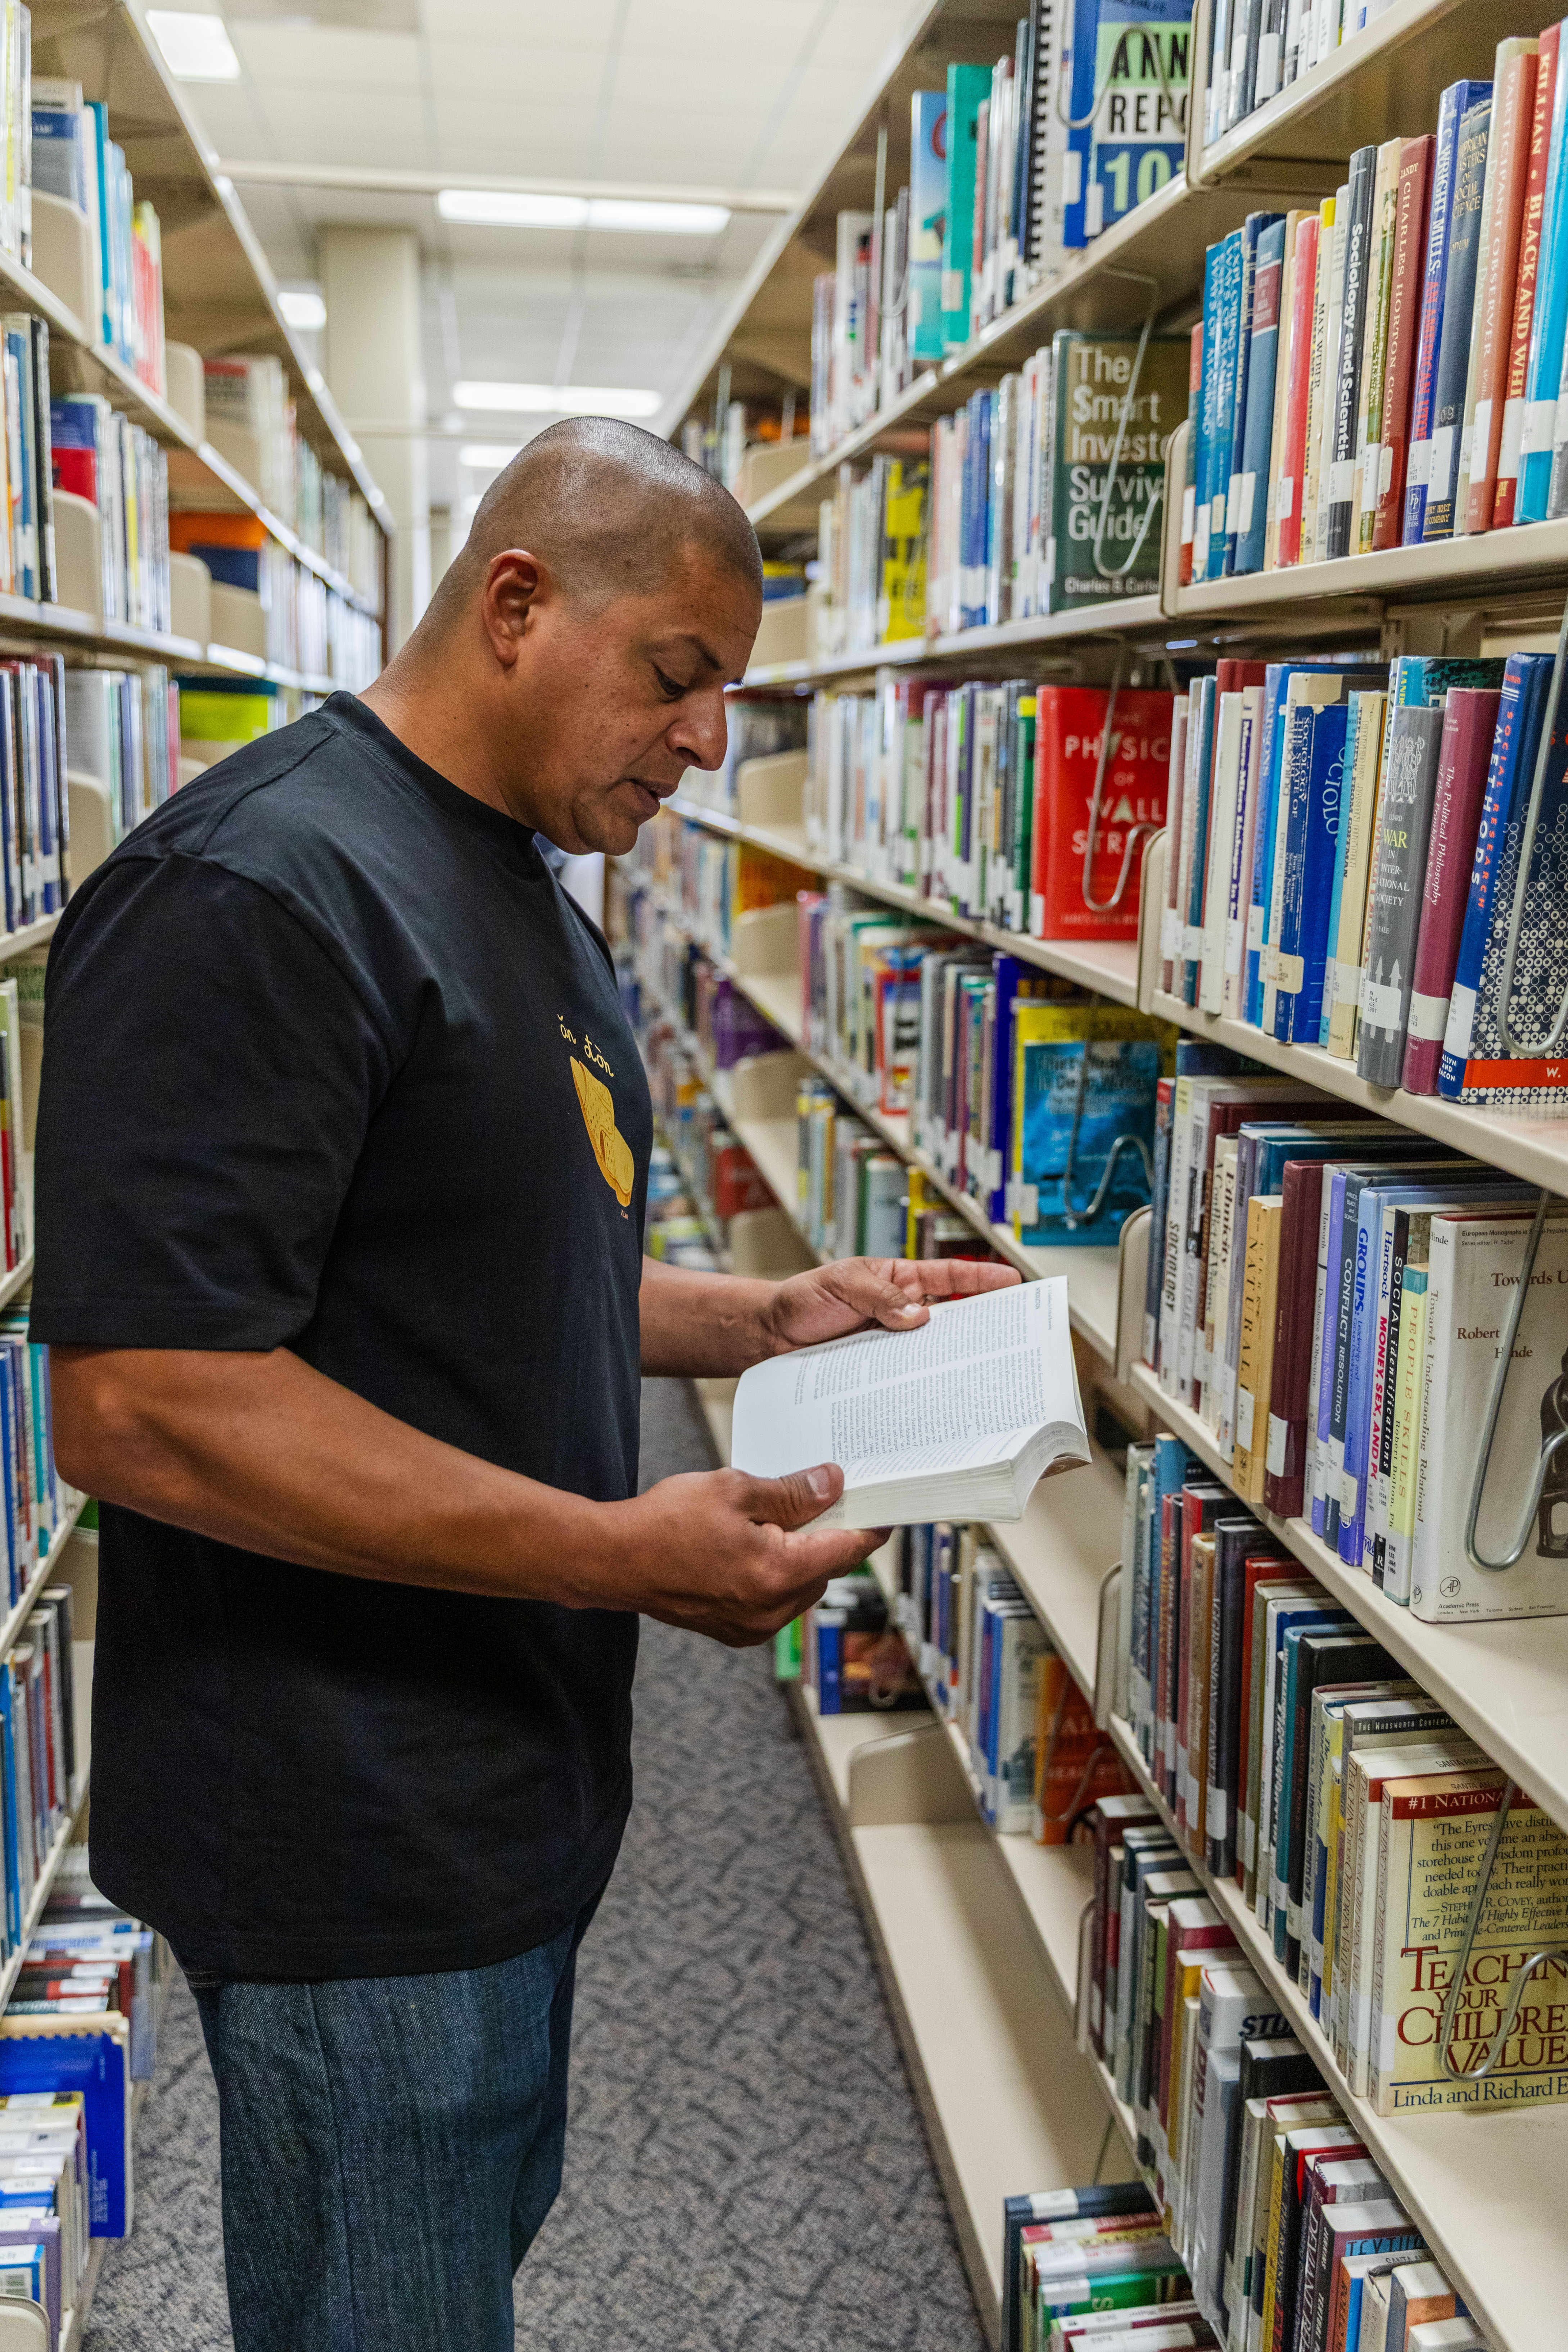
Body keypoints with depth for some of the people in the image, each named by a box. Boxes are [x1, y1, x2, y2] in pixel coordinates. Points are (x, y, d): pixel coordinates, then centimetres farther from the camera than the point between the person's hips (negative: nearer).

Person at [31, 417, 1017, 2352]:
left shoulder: (522, 896, 12)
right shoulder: (259, 891, -22)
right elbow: (144, 1405, -28)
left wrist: (766, 1321, 5)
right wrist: (625, 1554, -28)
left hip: (508, 1787, 10)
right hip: (352, 1836, -9)